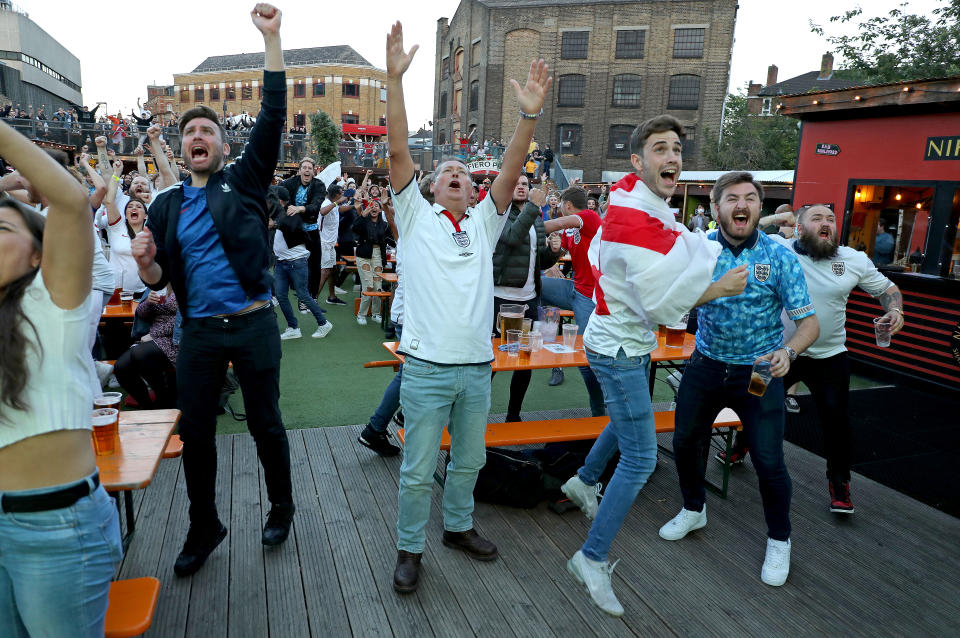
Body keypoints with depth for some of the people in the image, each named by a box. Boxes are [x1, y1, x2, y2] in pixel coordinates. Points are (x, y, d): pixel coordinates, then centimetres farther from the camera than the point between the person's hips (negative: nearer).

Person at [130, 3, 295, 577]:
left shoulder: (245, 181, 3)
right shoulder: (167, 206, 11)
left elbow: (273, 117, -8)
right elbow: (158, 280, 10)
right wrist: (146, 261, -14)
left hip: (253, 324, -3)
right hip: (199, 332, 3)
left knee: (265, 422, 8)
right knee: (195, 433, 9)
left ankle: (282, 507, 31)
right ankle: (204, 528, 29)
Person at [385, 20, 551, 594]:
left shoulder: (484, 223, 10)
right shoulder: (416, 216, 3)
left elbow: (511, 172, -3)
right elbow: (399, 153, -8)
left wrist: (530, 116, -16)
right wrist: (395, 80, -17)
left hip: (477, 367, 4)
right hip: (427, 367, -3)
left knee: (469, 459, 19)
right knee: (419, 469, 6)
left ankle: (459, 526, 40)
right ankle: (410, 548, 24)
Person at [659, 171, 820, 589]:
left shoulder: (780, 257, -11)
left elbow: (809, 322, -13)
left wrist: (788, 351, -32)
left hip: (759, 371, -2)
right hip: (706, 364, 3)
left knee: (769, 461, 0)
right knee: (686, 442, 14)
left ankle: (779, 541, 27)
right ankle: (694, 510, 43)